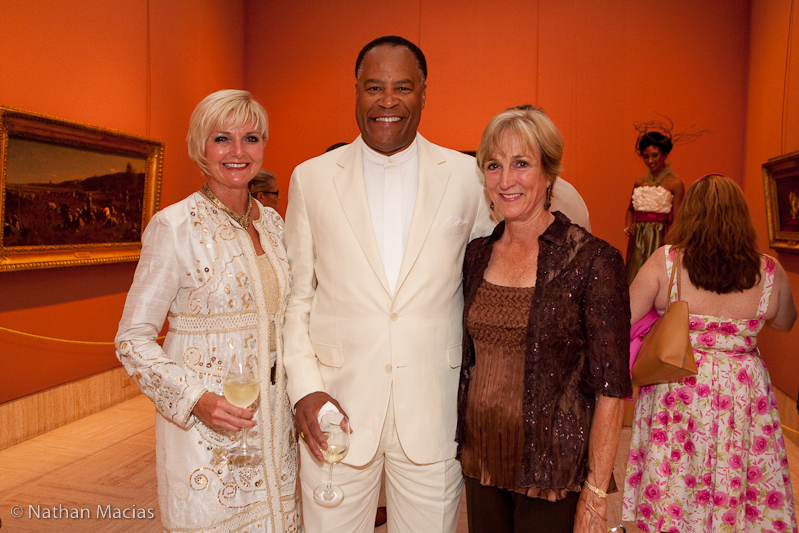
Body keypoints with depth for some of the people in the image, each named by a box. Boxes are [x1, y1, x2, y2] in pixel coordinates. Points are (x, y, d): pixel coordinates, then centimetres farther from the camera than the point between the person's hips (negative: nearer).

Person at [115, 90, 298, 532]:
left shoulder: (272, 223, 5)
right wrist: (194, 398, -21)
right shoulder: (174, 226, -12)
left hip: (273, 417, 5)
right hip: (205, 423, -5)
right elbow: (133, 340, -9)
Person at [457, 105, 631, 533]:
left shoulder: (593, 261, -14)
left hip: (552, 471, -4)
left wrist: (595, 497, -13)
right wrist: (462, 443, 7)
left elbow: (610, 389, -13)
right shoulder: (476, 255, 1)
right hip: (481, 461, 5)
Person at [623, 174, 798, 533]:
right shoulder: (770, 273, -7)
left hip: (675, 392, -1)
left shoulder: (665, 262, -15)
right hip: (744, 392, 2)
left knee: (672, 497, 14)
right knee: (738, 488, 18)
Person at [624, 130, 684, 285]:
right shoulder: (639, 183, 10)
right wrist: (628, 226, 6)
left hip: (659, 239, -4)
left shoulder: (675, 184, -4)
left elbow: (677, 221, -6)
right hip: (637, 239, 4)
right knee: (634, 277, 5)